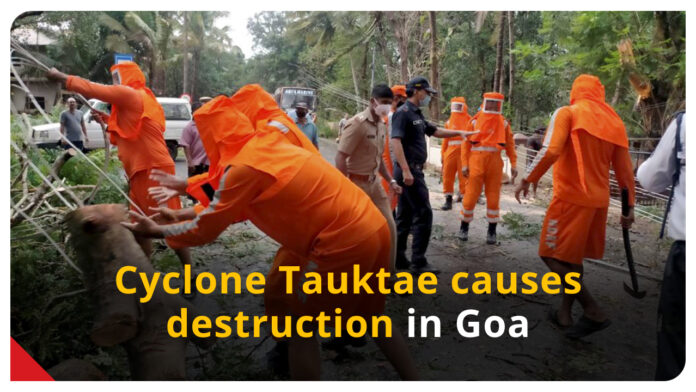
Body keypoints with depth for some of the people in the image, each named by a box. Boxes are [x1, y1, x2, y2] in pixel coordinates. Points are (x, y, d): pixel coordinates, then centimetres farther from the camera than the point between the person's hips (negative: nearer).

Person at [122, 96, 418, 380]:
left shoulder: (245, 167, -12)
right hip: (373, 228, 9)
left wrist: (157, 230, 12)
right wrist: (189, 212, 26)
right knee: (368, 318, 25)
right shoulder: (269, 147, 14)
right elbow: (236, 204, 25)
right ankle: (413, 379, 34)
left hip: (344, 243, -9)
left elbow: (206, 229, -3)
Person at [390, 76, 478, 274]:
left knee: (405, 215, 12)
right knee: (423, 214, -8)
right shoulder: (403, 112, -12)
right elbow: (396, 141, -22)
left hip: (412, 169, 10)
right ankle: (418, 261, -3)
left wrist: (460, 132, 19)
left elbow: (435, 131, 28)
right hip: (409, 170, -10)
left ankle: (398, 258, 18)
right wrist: (406, 170, -28)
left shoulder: (417, 114, 17)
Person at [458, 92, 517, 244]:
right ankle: (464, 228, 17)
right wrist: (464, 165, -6)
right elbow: (466, 143, 0)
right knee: (470, 196, 1)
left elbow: (510, 144, 7)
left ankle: (492, 232, 15)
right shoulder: (475, 121, 2)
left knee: (493, 198, 5)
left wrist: (513, 164, 0)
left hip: (495, 164, 2)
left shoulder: (503, 123, 7)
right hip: (476, 162, -2)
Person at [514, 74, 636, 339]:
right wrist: (629, 206, 15)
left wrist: (527, 180, -11)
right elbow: (624, 169, 11)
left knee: (552, 256, 0)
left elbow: (550, 151, -19)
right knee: (572, 258, 17)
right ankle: (565, 313, 22)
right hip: (599, 200, 7)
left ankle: (594, 311, -5)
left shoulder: (567, 113, -3)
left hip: (570, 197, -7)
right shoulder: (614, 122, 12)